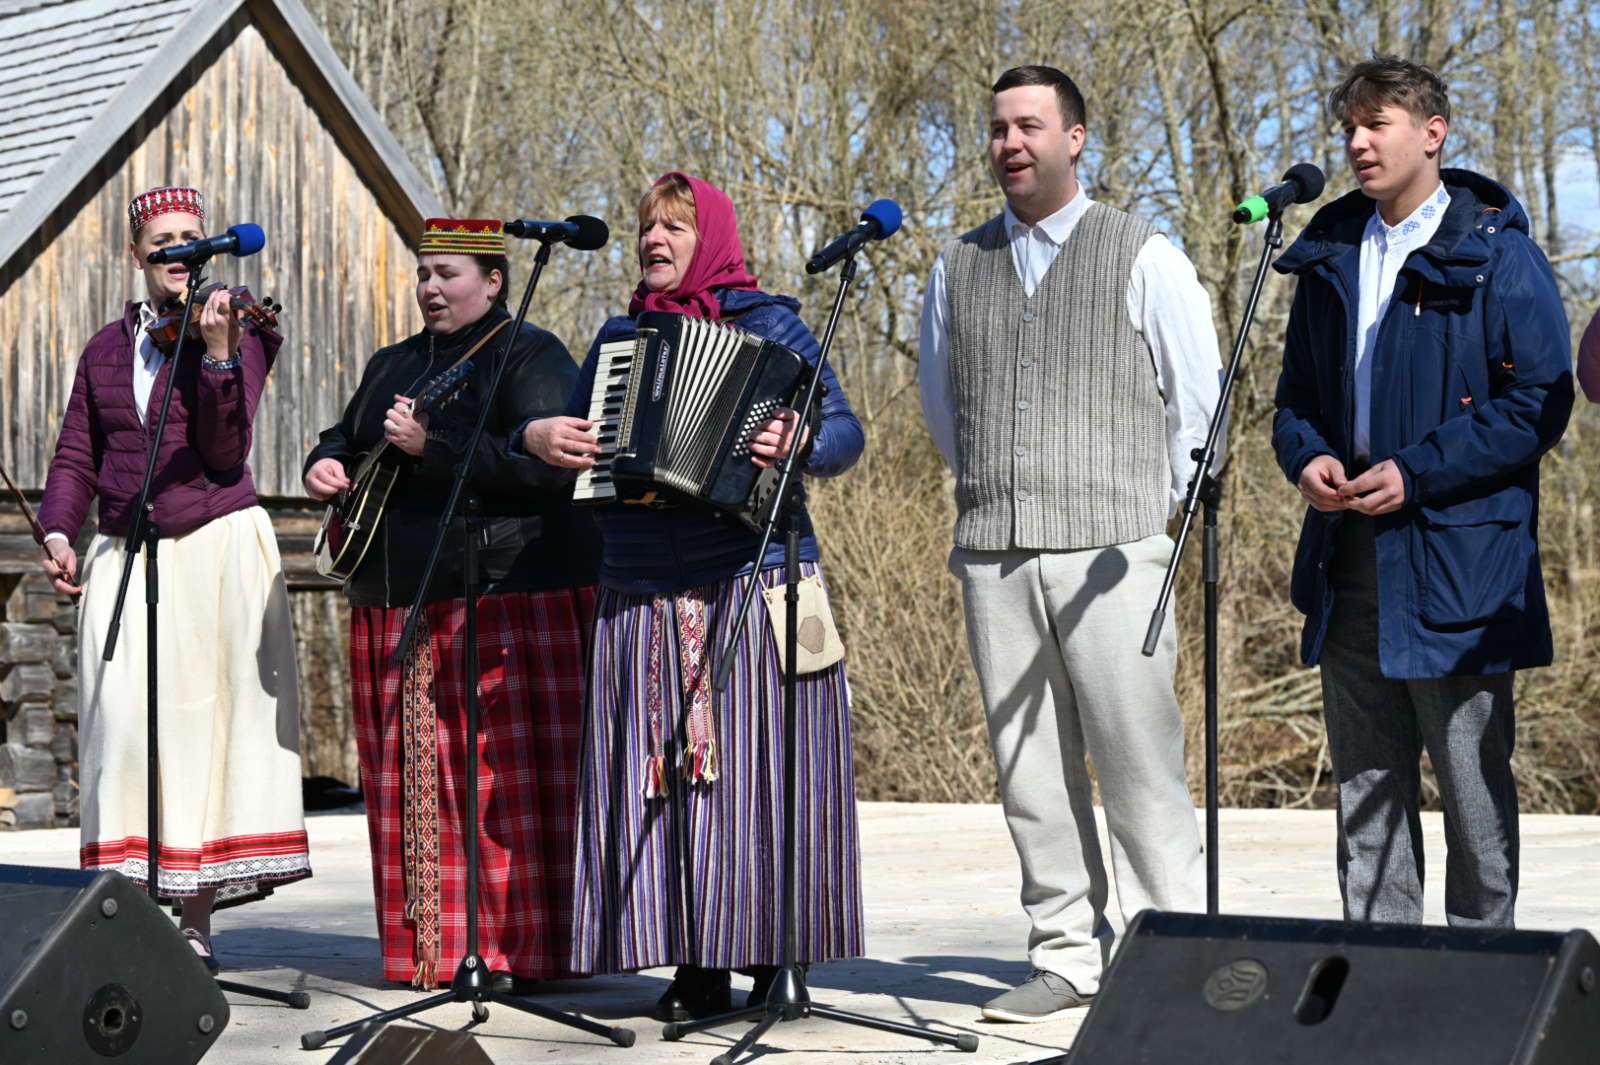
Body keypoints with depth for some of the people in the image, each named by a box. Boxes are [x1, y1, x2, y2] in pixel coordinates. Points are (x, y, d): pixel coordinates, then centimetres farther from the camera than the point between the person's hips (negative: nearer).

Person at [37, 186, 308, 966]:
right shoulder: (105, 350, 15)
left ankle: (194, 923, 2)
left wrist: (218, 354, -20)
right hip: (125, 552, 3)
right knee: (125, 720, -10)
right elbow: (76, 456, 15)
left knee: (203, 721, -4)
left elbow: (226, 455, -10)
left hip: (217, 547, -2)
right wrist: (59, 531, -2)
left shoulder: (236, 334, 3)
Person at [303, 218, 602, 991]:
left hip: (507, 596, -8)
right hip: (394, 607, 8)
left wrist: (429, 448, -20)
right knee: (409, 784, 7)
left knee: (506, 777, -10)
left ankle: (517, 949, -6)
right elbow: (345, 435, 31)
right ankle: (433, 948, 13)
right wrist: (327, 466, 7)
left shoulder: (531, 357, -3)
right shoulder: (393, 365, 21)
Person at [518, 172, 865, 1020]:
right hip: (640, 593, 4)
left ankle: (768, 946, 0)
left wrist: (796, 446, -22)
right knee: (659, 772, -1)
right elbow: (572, 435, 25)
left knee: (748, 762, -6)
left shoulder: (768, 324, 5)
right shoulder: (619, 337, 19)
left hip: (748, 584, -4)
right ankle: (696, 962, 3)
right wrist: (538, 438, 2)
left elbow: (845, 431, -1)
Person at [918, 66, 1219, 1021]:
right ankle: (1067, 957, 11)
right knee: (1031, 765, 4)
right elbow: (941, 403, 27)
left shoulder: (1145, 258, 3)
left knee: (1139, 760, -8)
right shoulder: (959, 267, 15)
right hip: (994, 552, 4)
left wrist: (1154, 505, 8)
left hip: (1110, 548, -4)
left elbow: (1198, 398, 6)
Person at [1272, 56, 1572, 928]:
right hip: (1350, 558, 6)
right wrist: (1305, 456, -1)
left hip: (1458, 559, -6)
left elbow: (1541, 400, -9)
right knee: (1365, 781, 10)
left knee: (1474, 783, 1)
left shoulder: (1496, 256, -4)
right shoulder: (1330, 258, 14)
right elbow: (1297, 390, 22)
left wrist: (1417, 472, -16)